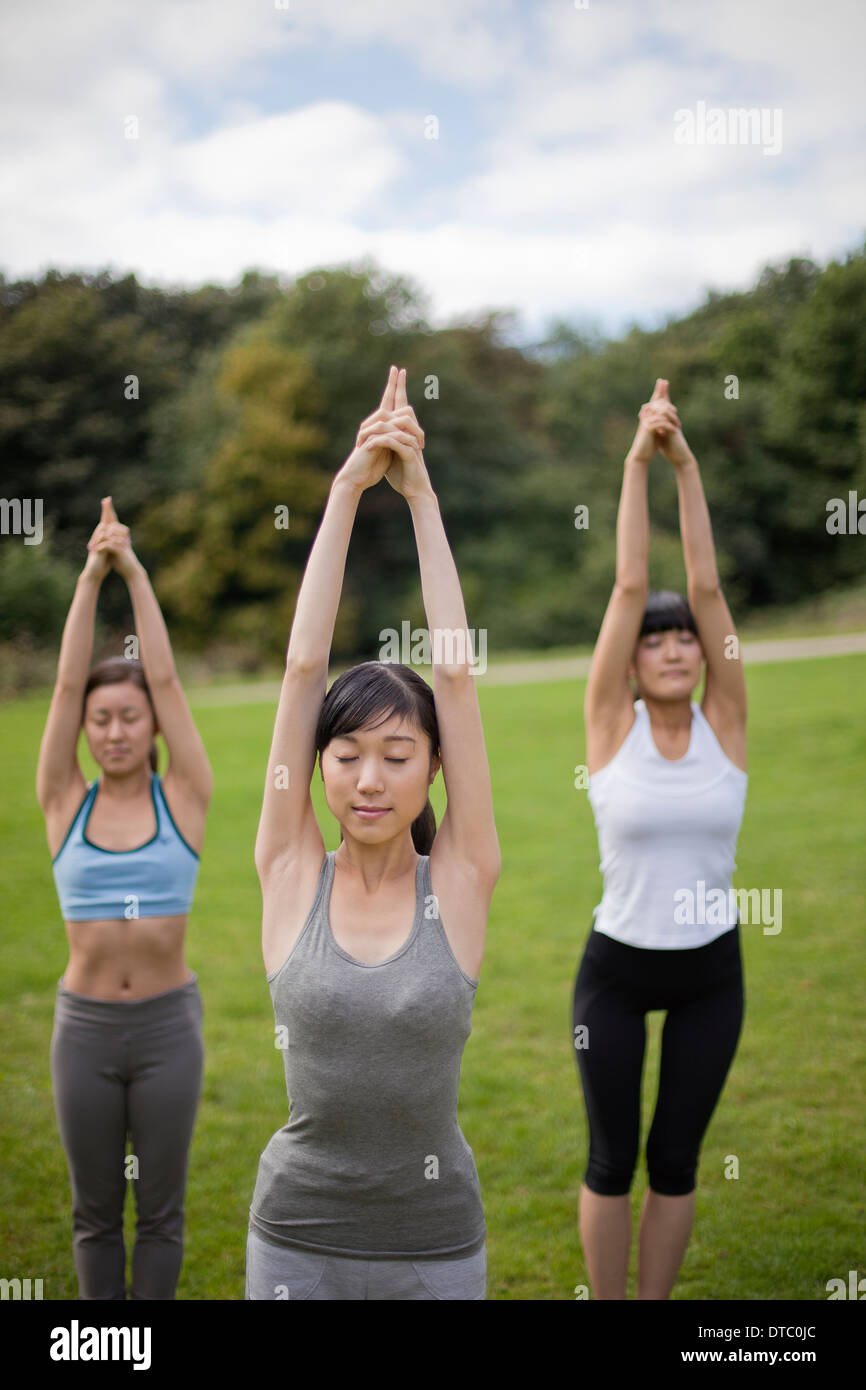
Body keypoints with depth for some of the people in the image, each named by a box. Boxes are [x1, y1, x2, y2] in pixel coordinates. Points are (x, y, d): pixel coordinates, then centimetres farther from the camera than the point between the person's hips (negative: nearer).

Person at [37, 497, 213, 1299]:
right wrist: (90, 577, -13)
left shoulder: (183, 798, -3)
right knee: (94, 1210, 13)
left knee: (160, 1208, 10)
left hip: (168, 1022, -1)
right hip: (85, 1023, 1)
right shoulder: (65, 804, -1)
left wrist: (136, 574, -10)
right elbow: (67, 683, -7)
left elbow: (165, 679, -9)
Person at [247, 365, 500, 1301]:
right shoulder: (291, 873, -6)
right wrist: (347, 490, -13)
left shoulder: (458, 880, -8)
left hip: (435, 1240, 0)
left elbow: (456, 671, -13)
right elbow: (303, 667, -12)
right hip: (297, 1237, 1)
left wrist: (420, 495, -12)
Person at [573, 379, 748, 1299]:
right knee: (613, 1157, 10)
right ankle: (606, 1306, 29)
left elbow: (707, 586, -12)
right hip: (617, 969, -2)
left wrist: (688, 466, -16)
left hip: (711, 971, 2)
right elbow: (628, 585, -15)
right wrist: (638, 463, -18)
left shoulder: (724, 723, -4)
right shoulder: (611, 722, -8)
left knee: (676, 1157, 12)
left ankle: (655, 1304, 30)